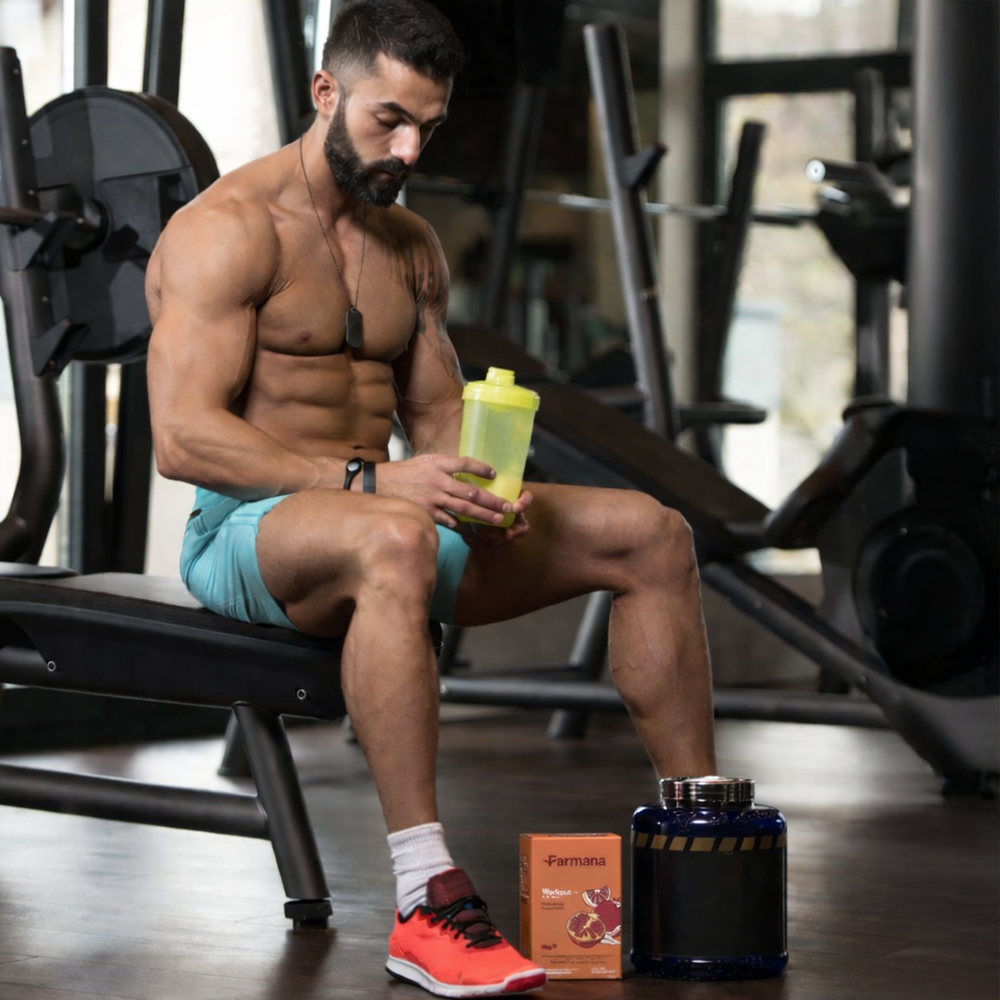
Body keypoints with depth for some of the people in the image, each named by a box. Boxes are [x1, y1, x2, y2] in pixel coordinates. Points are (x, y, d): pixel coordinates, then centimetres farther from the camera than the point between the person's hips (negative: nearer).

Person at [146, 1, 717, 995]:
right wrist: (367, 481, -29)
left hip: (377, 508, 8)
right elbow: (183, 438, -20)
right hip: (245, 532, -8)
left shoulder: (412, 246, 15)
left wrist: (480, 484, -8)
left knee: (650, 533, -4)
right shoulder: (228, 230, -11)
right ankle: (427, 906, -43)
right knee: (393, 539, -43)